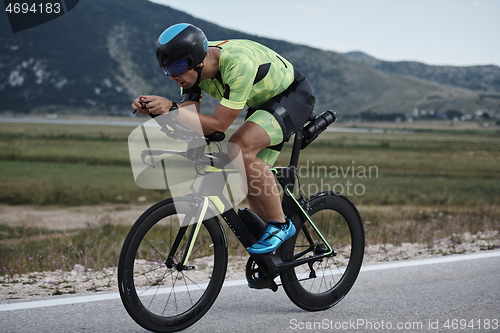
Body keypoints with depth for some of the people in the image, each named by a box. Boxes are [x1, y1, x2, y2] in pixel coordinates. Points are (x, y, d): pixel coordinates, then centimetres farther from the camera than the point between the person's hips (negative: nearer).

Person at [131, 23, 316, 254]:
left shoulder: (239, 64, -38)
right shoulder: (193, 68, -14)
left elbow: (219, 125, -36)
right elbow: (190, 123, -16)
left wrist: (171, 108, -43)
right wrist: (151, 109, -32)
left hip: (294, 95, -8)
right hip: (263, 102, 8)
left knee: (240, 148, -29)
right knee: (251, 181, 1)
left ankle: (280, 224, -15)